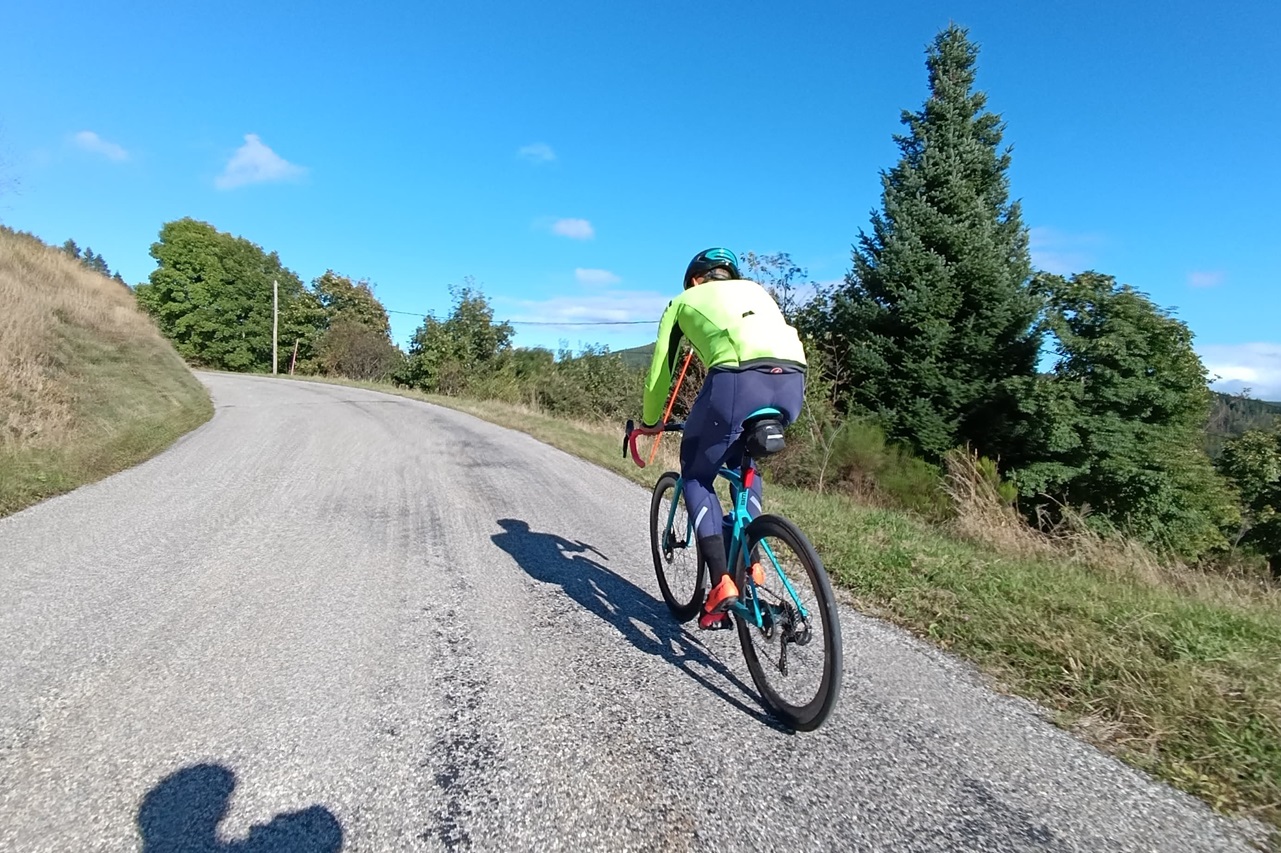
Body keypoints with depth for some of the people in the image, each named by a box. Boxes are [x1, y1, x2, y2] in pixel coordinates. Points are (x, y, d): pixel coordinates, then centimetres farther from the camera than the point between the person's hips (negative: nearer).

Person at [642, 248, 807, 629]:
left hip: (739, 378, -4)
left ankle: (723, 582, 6)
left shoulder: (684, 300, 28)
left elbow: (660, 370, 29)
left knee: (697, 475, 18)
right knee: (742, 462, 32)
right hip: (793, 379, 5)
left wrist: (650, 421, 45)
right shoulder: (755, 289, 38)